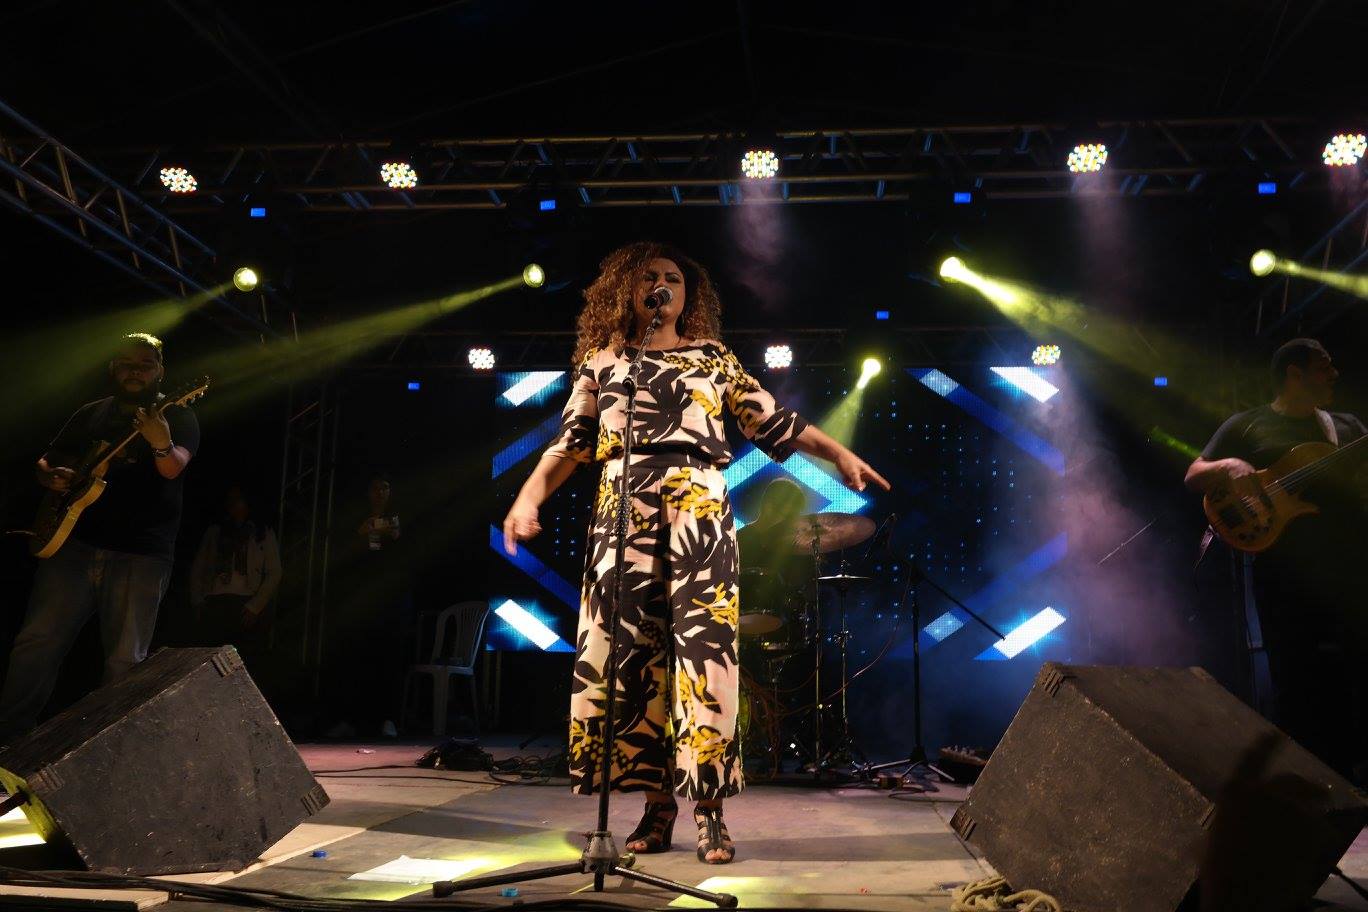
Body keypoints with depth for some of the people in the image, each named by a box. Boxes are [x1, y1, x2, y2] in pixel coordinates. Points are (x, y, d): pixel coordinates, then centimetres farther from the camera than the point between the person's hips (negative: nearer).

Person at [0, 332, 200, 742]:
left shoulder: (177, 418, 3)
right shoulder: (90, 414, 16)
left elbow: (173, 468, -17)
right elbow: (45, 462, 23)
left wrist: (161, 445, -40)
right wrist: (53, 476, -1)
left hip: (141, 555, -3)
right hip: (74, 543, 4)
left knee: (125, 661, -2)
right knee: (36, 642, -1)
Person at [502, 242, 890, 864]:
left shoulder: (712, 356, 16)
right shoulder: (602, 360, 17)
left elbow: (772, 421, 14)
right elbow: (571, 442, 11)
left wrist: (840, 456, 5)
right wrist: (528, 497, -3)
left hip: (698, 503, -1)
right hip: (624, 509, 1)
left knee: (703, 641, -10)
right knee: (631, 646, -4)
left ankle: (710, 810, -7)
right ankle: (657, 802, 4)